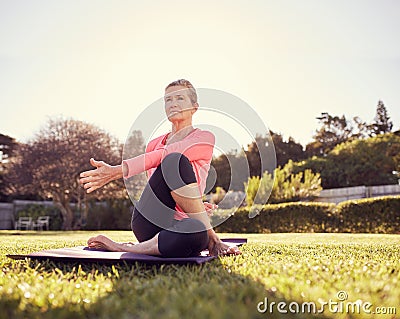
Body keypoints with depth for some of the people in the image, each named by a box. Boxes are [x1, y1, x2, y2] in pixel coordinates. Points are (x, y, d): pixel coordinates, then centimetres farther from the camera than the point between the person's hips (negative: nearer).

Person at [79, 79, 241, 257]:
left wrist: (117, 171, -22)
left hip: (179, 222, -3)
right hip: (147, 223, 3)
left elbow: (162, 156, -10)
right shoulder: (154, 144, 23)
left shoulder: (204, 138, 9)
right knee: (175, 161, -27)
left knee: (196, 233, -44)